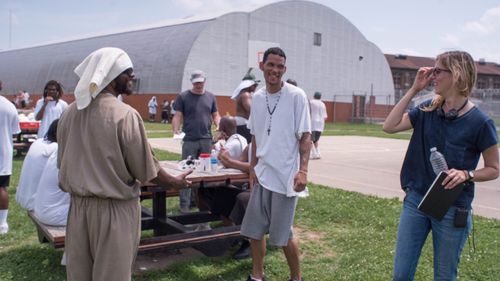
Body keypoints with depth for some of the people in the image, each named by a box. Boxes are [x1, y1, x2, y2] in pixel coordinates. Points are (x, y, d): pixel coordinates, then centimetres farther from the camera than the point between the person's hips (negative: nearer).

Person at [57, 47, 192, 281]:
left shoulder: (70, 113, -1)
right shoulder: (125, 114, -18)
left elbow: (63, 162, 10)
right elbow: (146, 170, -13)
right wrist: (176, 182, 4)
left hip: (78, 206, 6)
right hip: (114, 209, -5)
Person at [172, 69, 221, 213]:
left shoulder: (210, 97, 13)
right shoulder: (183, 97, 4)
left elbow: (215, 115, 15)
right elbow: (177, 116, -1)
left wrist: (219, 125, -5)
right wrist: (175, 130, -18)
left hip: (206, 140, 3)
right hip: (189, 140, -3)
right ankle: (185, 203, 4)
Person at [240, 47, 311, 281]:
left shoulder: (296, 96, -9)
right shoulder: (257, 97, 7)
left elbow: (305, 136, -9)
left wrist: (303, 170, -17)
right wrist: (253, 167, 11)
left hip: (286, 175, -5)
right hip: (262, 174, 6)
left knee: (283, 234, 3)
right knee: (254, 229, 11)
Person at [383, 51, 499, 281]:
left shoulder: (479, 122, -12)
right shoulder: (428, 110, 1)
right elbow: (389, 126, -7)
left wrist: (467, 174, -23)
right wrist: (414, 89, -7)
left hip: (452, 209, -4)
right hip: (416, 200, 4)